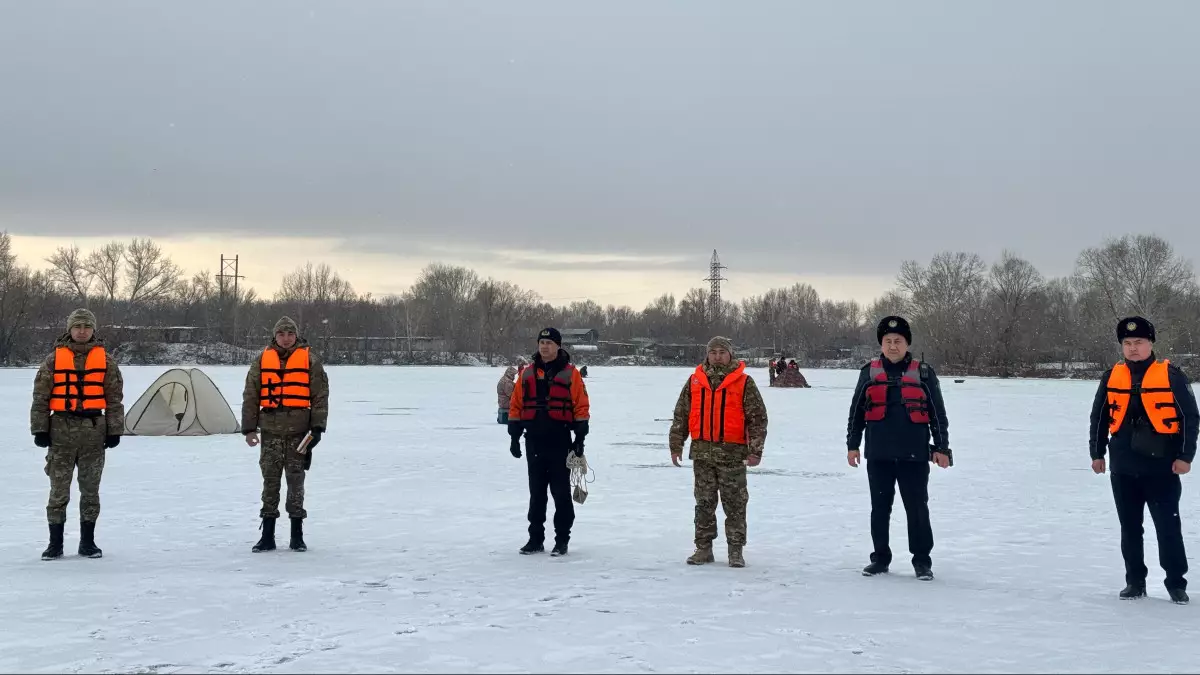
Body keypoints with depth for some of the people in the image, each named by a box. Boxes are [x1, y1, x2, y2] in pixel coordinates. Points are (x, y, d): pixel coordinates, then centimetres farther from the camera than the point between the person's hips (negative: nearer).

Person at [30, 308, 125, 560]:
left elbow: (115, 398, 7)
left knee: (90, 489, 6)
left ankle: (88, 541, 15)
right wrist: (40, 429, -2)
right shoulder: (54, 359, 3)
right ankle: (55, 543, 8)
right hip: (61, 430, -1)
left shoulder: (105, 361, 5)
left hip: (93, 430, 1)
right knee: (59, 489, 0)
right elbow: (40, 397, 4)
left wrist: (114, 430, 2)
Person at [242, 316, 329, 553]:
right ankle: (267, 535, 9)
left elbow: (320, 396, 1)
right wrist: (249, 428, 3)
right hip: (270, 431, 2)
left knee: (296, 481, 3)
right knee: (270, 481, 4)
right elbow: (250, 396, 8)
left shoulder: (311, 361, 1)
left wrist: (317, 427, -5)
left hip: (299, 432, -2)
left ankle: (297, 535, 10)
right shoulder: (262, 361, 6)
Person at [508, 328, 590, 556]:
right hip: (534, 441, 4)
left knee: (561, 492, 2)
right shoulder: (527, 373, 8)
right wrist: (514, 436, 5)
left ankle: (562, 540, 8)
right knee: (536, 493, 10)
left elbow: (581, 407, -3)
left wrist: (580, 438, -7)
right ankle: (535, 538, 18)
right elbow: (515, 405, 10)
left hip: (560, 441, -3)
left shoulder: (570, 374, -2)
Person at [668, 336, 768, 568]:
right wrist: (676, 445, 8)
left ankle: (736, 551, 8)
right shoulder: (694, 381, 8)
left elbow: (758, 418, -1)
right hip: (702, 451, 3)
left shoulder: (744, 383, 0)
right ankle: (703, 548, 16)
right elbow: (681, 416, 12)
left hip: (732, 453, -3)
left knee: (735, 504, 1)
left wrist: (755, 450, -7)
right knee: (704, 503, 8)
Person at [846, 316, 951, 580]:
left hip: (914, 456, -2)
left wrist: (941, 448, 1)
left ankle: (922, 560, 12)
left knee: (917, 509, 2)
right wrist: (852, 445, 7)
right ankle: (880, 557, 20)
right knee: (880, 508, 9)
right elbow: (856, 412, 10)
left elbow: (938, 414, 5)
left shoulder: (923, 374, 1)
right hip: (879, 456, 2)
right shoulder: (869, 373, 5)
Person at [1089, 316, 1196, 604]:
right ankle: (1135, 581, 20)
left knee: (1168, 526, -1)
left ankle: (1176, 582, 10)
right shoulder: (1112, 377, 6)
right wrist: (1097, 453, 12)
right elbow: (1099, 418, 14)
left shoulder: (1171, 376, -4)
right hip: (1123, 469, 4)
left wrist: (1185, 456, -6)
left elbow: (1190, 417, -2)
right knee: (1129, 528, 9)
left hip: (1162, 467, -3)